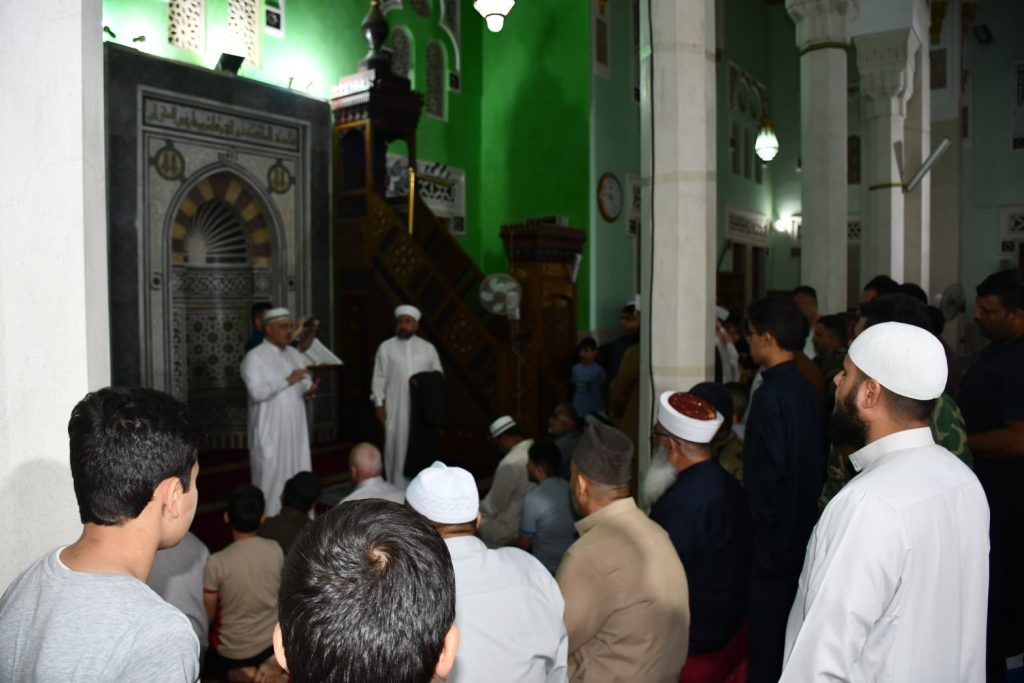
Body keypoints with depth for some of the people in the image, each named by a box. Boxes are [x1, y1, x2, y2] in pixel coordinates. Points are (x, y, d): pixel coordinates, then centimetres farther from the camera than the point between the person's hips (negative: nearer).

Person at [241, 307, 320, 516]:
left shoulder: (296, 355, 11)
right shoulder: (254, 357, -9)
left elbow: (304, 386, 11)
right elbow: (257, 392, -20)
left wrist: (310, 390, -12)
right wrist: (287, 381, -21)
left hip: (295, 429, 6)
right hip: (270, 432, -6)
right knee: (271, 478, 0)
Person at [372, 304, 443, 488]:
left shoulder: (428, 347, 8)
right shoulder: (386, 347, 4)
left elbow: (438, 375, 11)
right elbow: (379, 378, 2)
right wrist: (379, 404, -4)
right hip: (396, 407, -1)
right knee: (397, 445, 0)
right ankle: (397, 489, 8)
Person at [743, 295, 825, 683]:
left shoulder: (771, 394, -20)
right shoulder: (806, 390, 6)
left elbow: (771, 472, -21)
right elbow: (816, 461, 11)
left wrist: (761, 531, -14)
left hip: (774, 537, -9)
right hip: (802, 529, 9)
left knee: (767, 627, 2)